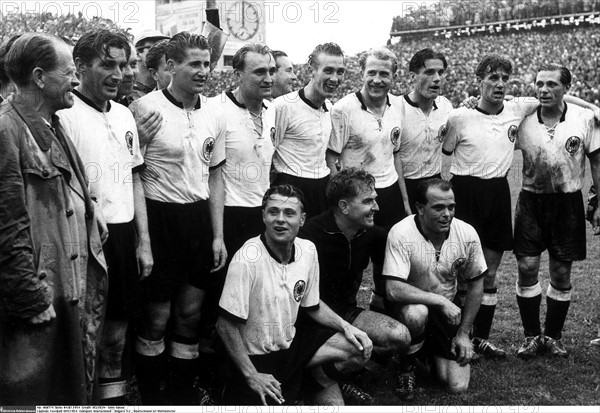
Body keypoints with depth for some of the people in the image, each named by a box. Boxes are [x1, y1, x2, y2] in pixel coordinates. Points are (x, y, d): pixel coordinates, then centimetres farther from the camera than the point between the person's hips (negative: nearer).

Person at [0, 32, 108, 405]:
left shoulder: (52, 126, 13)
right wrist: (34, 301, -19)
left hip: (79, 288, 9)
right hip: (42, 300, -9)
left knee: (77, 388, 20)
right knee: (36, 394, 5)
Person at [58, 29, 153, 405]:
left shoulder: (124, 114, 11)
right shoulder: (65, 116, -12)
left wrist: (144, 242, 13)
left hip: (124, 232, 7)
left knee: (117, 331, 16)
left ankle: (115, 395, 31)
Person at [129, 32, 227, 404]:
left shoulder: (214, 116, 6)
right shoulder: (145, 108, -12)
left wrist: (218, 235, 8)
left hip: (199, 219, 5)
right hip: (159, 217, -5)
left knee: (190, 313, 14)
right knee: (157, 316, 6)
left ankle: (184, 392, 30)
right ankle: (150, 395, 25)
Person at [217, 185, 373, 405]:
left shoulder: (308, 250, -4)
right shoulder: (247, 259, -24)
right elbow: (226, 325, -20)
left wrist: (345, 326, -2)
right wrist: (252, 376, -19)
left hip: (291, 342, 5)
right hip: (257, 357, -5)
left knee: (360, 346, -8)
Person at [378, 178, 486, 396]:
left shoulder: (467, 234, -13)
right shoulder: (401, 234, -25)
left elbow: (476, 285, 0)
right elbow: (393, 290, -32)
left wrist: (464, 333, 0)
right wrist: (440, 301, -31)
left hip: (448, 308, 3)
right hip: (411, 304, -3)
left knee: (458, 386, -6)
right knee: (416, 314, -40)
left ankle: (432, 352, 28)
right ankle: (407, 365, -6)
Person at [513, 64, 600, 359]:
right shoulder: (523, 120, -4)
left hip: (568, 203, 0)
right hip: (531, 201, 1)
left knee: (561, 275, 7)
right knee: (527, 268, -1)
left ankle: (553, 336, 24)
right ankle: (532, 335, 16)